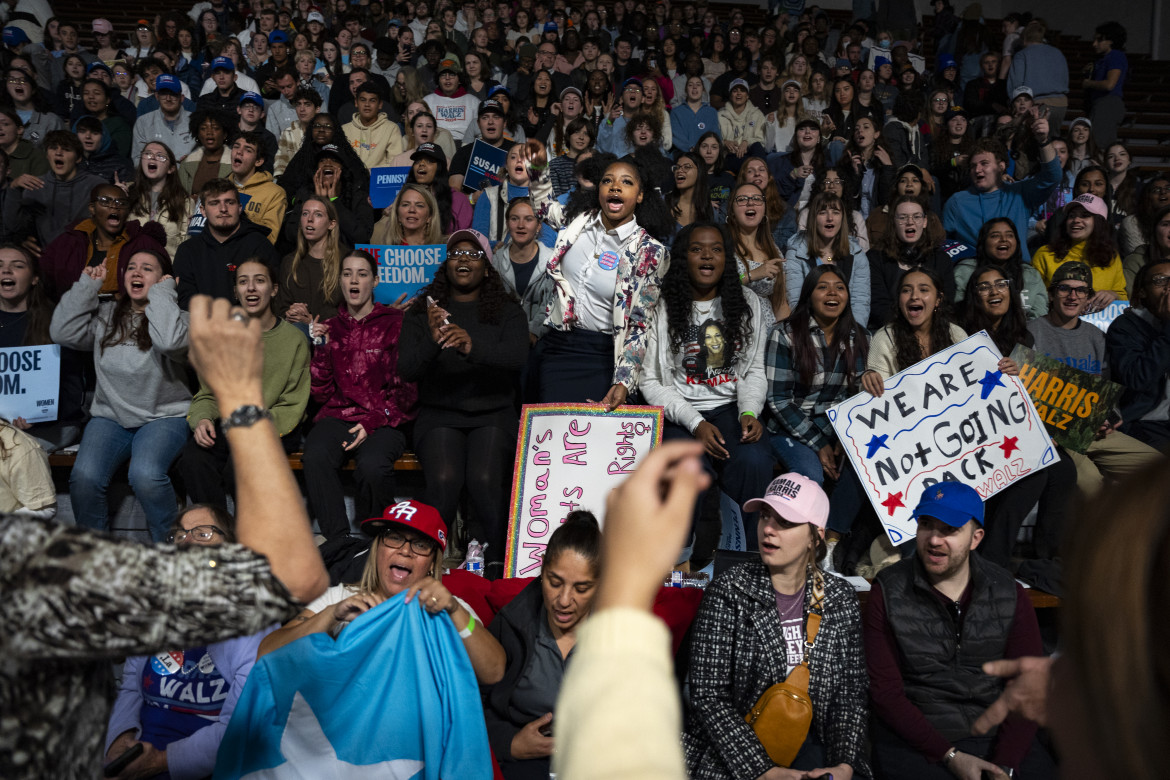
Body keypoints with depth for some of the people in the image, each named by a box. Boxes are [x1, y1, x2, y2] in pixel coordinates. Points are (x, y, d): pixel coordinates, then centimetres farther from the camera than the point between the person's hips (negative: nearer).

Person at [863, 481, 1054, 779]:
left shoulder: (1010, 595, 4)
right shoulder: (888, 594, -3)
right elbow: (886, 692, -5)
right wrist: (949, 755, -12)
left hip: (997, 735, 2)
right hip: (915, 742, -2)